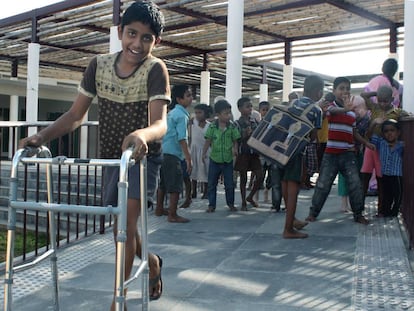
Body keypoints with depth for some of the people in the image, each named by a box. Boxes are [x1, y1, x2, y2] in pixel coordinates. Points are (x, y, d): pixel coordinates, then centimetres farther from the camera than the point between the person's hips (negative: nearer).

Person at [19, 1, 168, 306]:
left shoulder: (155, 69, -20)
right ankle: (152, 261, 45)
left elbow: (160, 122, -32)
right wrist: (42, 136, -20)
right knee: (120, 226, 15)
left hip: (143, 156, -5)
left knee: (125, 221, -16)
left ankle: (118, 300, -4)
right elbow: (75, 115, -5)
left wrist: (141, 135, -55)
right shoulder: (98, 66, -6)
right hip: (111, 158, 5)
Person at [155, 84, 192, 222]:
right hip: (173, 154, -9)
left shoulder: (171, 112, 15)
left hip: (164, 151, 10)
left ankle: (159, 209, 29)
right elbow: (182, 138, -20)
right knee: (175, 186, -5)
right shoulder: (182, 115, -13)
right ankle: (173, 215, -2)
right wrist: (188, 158, -20)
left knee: (163, 183, 18)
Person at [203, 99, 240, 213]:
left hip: (228, 160, 0)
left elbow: (235, 141, 1)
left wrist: (235, 149, -17)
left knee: (229, 184, 7)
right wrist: (204, 153, -9)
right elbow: (208, 141, -3)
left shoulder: (232, 127, -5)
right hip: (215, 159, 0)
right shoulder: (212, 126, -7)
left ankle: (230, 203, 25)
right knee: (212, 183, 7)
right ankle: (211, 205, 17)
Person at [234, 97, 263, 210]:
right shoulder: (237, 124, -6)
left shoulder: (255, 121, 7)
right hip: (243, 154, -4)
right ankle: (243, 203, 16)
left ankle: (250, 197, 22)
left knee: (260, 176, 1)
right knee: (243, 178, 4)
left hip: (254, 153, 4)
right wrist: (246, 135, -22)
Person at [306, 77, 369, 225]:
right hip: (331, 153, -3)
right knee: (323, 184, 2)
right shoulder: (331, 106, -4)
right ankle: (313, 212, 15)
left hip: (348, 153, 4)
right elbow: (334, 111, -30)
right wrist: (345, 109, -52)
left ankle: (358, 214, 10)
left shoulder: (352, 111, 12)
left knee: (355, 184, -2)